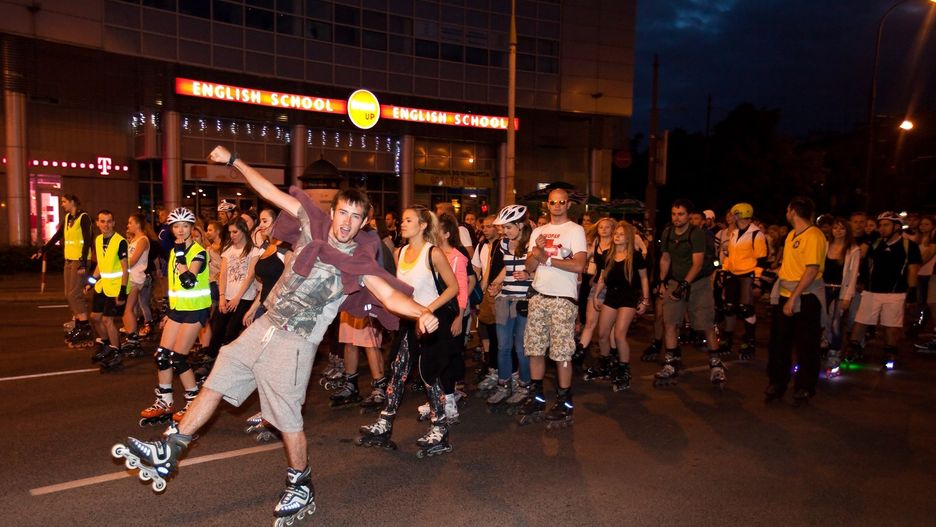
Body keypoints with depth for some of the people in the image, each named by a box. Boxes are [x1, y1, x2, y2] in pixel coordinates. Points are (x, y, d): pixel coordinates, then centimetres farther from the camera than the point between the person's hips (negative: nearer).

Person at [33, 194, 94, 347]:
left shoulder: (83, 217, -11)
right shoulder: (67, 218, 14)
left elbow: (87, 241, -17)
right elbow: (56, 237, 21)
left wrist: (83, 263, -21)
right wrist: (42, 251, 18)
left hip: (80, 260, -8)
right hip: (69, 260, 8)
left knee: (75, 294, -11)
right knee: (69, 295, 8)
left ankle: (85, 329, -7)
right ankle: (78, 326, 16)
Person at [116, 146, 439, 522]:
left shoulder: (359, 263, -14)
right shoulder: (314, 225, -2)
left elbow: (391, 295, -25)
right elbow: (271, 193, 5)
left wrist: (422, 312, -44)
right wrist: (234, 161, 9)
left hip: (294, 342, -6)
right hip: (265, 325, 6)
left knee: (287, 418, -1)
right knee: (215, 384, 12)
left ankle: (301, 488, 21)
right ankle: (168, 453, 28)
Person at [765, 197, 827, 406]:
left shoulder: (814, 236, -15)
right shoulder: (792, 235, 11)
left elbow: (812, 270, -21)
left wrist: (793, 298, -24)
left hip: (804, 297, -8)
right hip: (784, 295, 8)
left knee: (805, 346, 6)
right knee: (778, 342, 12)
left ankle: (804, 389, 20)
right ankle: (777, 384, 25)